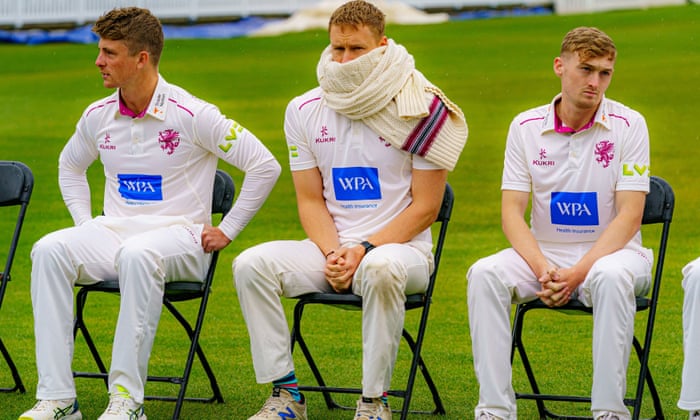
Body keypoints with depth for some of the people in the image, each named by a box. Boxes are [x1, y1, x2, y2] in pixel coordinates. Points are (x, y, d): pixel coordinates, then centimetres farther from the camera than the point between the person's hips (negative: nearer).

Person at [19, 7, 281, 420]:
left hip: (180, 235, -5)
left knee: (137, 255, -41)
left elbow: (265, 166, -6)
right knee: (49, 251, -26)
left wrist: (227, 231, -5)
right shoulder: (98, 116, 9)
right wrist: (85, 226, 15)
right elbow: (70, 167, 31)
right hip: (114, 231, 5)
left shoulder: (192, 115, -9)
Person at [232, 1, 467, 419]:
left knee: (382, 269, -40)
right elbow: (311, 200, 9)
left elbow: (425, 207, -6)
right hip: (330, 248, 4)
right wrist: (332, 254, -11)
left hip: (399, 247, -4)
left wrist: (364, 250, -16)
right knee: (251, 264, -22)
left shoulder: (420, 108, -6)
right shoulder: (304, 111, 6)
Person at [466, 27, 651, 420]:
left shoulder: (628, 125, -5)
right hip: (544, 252, 3)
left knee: (611, 278, -38)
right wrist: (542, 268, -20)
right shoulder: (526, 127, 2)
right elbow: (512, 211, -2)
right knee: (485, 274, -26)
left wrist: (579, 272, -22)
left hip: (610, 251, -3)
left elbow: (629, 215, -10)